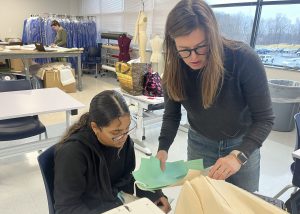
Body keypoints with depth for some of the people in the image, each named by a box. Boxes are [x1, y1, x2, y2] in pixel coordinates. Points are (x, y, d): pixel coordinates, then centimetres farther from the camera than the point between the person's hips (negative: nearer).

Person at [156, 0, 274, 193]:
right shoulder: (175, 68, -18)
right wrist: (163, 148, -23)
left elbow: (265, 118, -23)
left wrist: (239, 155, -36)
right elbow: (172, 115, -8)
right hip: (200, 143, 2)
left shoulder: (244, 59, -28)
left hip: (243, 144, -1)